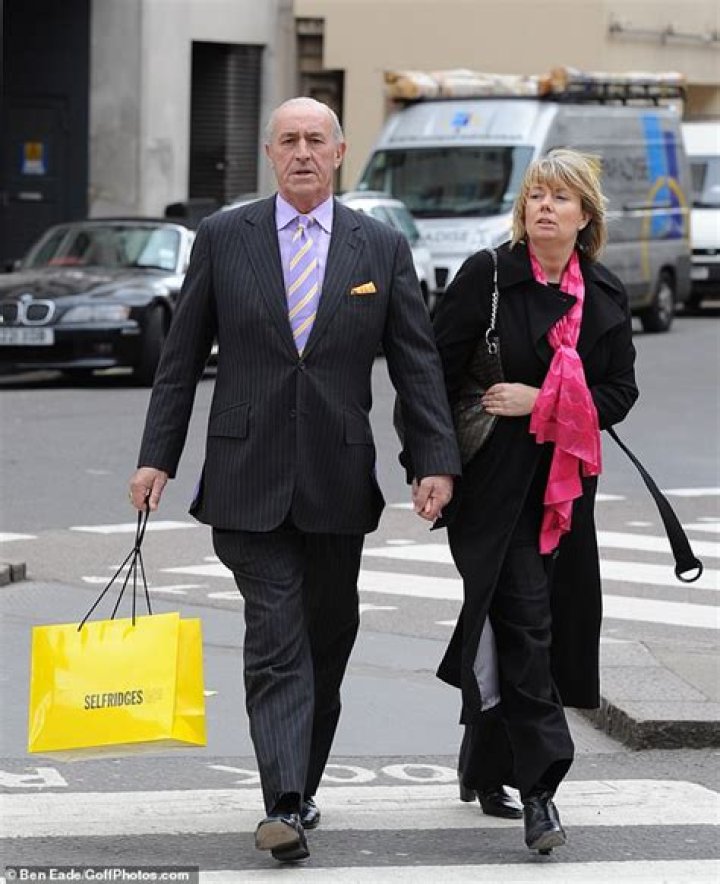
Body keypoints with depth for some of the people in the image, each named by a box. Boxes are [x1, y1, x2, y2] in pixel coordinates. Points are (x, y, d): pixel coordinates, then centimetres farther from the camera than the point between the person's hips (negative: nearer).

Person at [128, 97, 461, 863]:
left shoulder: (382, 248, 5)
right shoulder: (223, 238, 3)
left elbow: (416, 363, 4)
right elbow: (182, 357, 5)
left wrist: (436, 461, -4)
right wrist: (157, 455, 0)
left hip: (337, 481, 2)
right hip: (249, 477, -2)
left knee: (326, 641, 9)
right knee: (276, 641, -10)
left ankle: (301, 784, 24)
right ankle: (284, 805, -16)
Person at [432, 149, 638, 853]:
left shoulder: (605, 297, 8)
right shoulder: (487, 277, -3)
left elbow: (618, 393, 4)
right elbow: (436, 370, -4)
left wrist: (542, 401, -11)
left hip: (564, 490, 4)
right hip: (494, 484, -4)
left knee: (510, 633, 10)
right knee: (524, 620, -14)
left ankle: (483, 767, 28)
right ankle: (538, 788, -16)